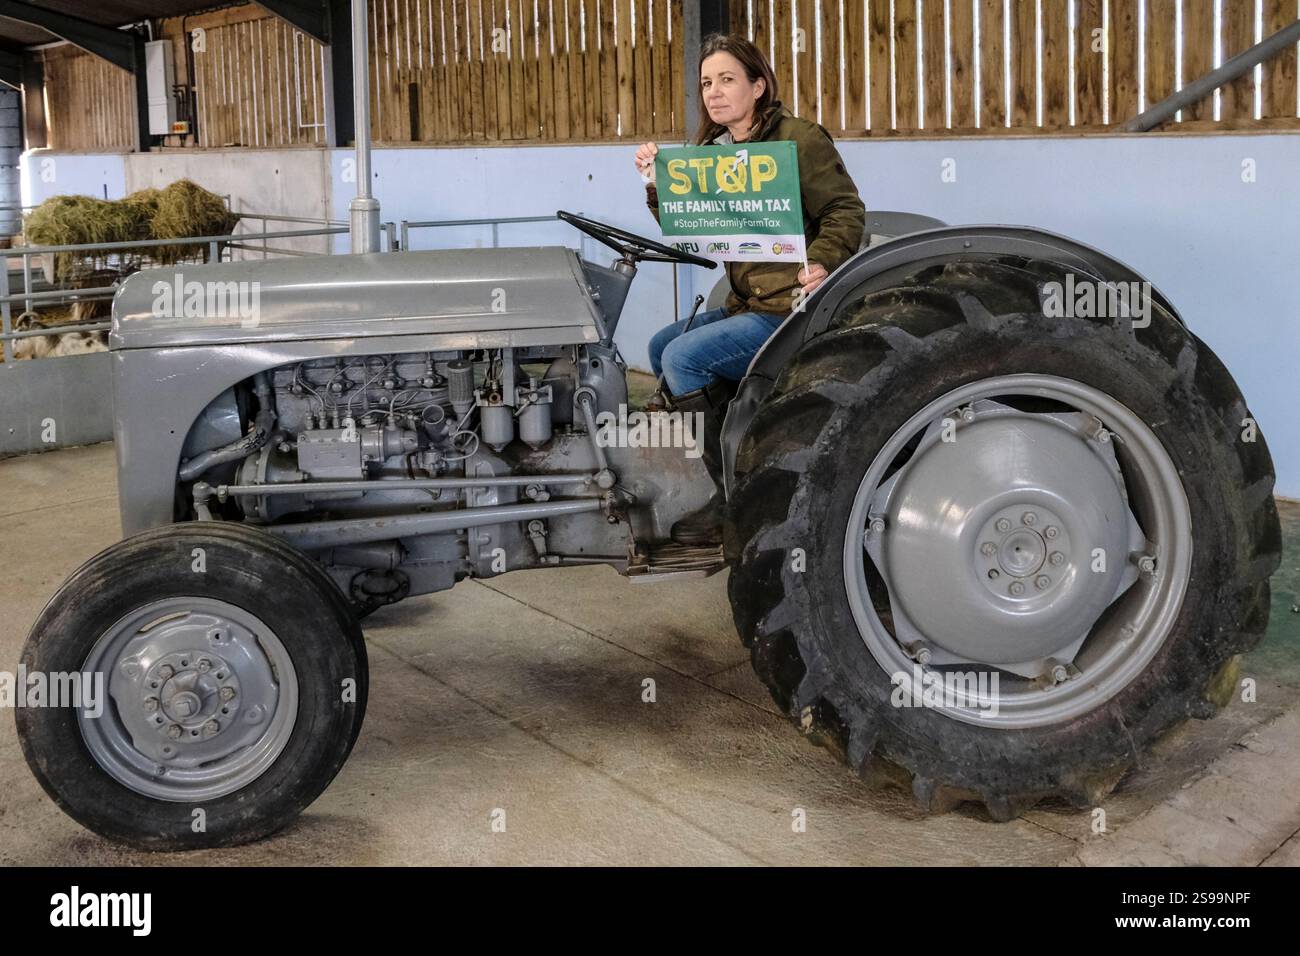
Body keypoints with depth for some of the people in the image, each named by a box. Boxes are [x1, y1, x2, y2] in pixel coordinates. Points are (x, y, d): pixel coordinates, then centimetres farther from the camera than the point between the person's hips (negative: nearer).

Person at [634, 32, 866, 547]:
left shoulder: (798, 138, -9)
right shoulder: (713, 149, 14)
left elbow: (847, 212, -12)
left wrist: (821, 263, -29)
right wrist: (658, 186, -2)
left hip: (793, 308, -9)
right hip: (747, 305, 9)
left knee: (684, 357, -19)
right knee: (662, 346, 13)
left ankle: (735, 499, -10)